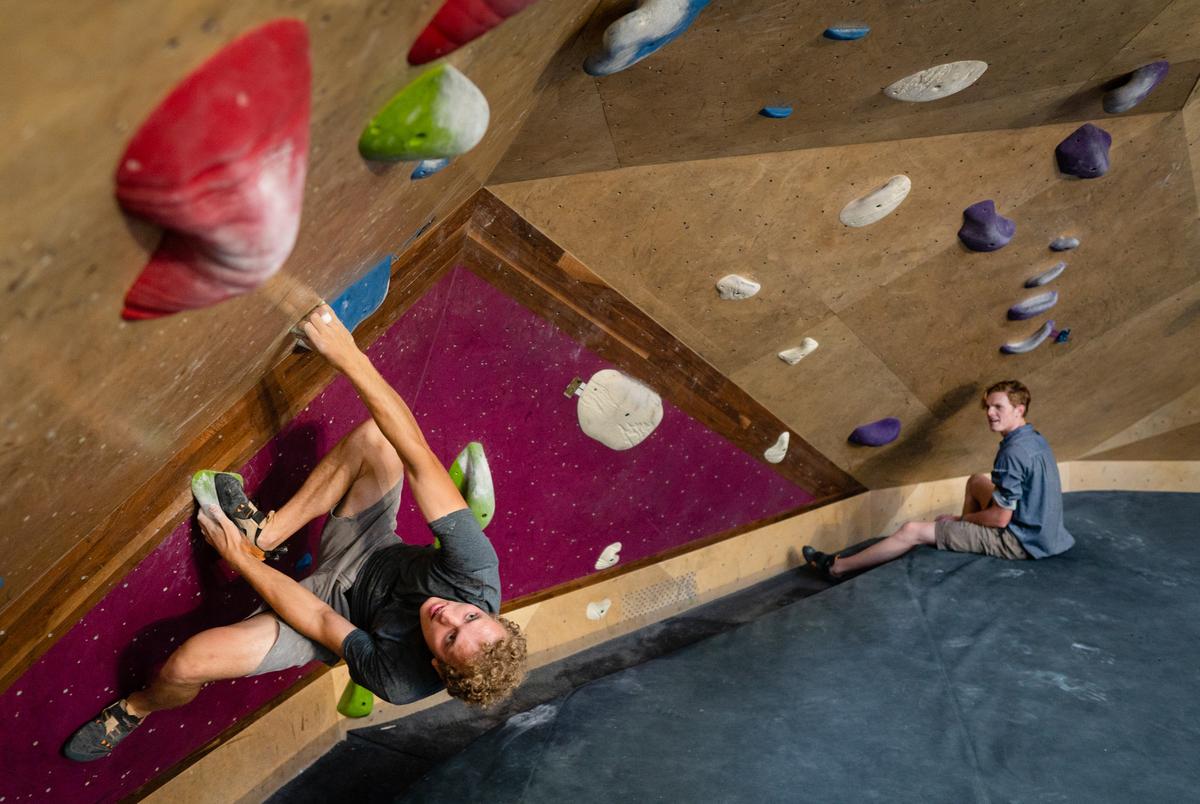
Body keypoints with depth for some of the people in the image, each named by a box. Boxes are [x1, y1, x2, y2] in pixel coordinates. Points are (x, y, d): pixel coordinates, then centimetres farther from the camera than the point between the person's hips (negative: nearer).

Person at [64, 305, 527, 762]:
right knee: (375, 435, -23)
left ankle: (141, 707, 21)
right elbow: (418, 455, -40)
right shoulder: (478, 574, -37)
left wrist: (239, 558, -18)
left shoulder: (402, 684, -38)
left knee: (185, 666, -21)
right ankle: (265, 533, 0)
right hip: (374, 553, 4)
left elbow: (321, 622, -27)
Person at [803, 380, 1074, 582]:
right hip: (1041, 529, 9)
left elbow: (1000, 519, -22)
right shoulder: (1034, 438, 6)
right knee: (977, 481, 28)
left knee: (912, 531, -7)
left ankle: (838, 566, 6)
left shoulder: (1013, 453, -24)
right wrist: (965, 518, 14)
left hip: (1018, 541, -9)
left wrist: (959, 518, -4)